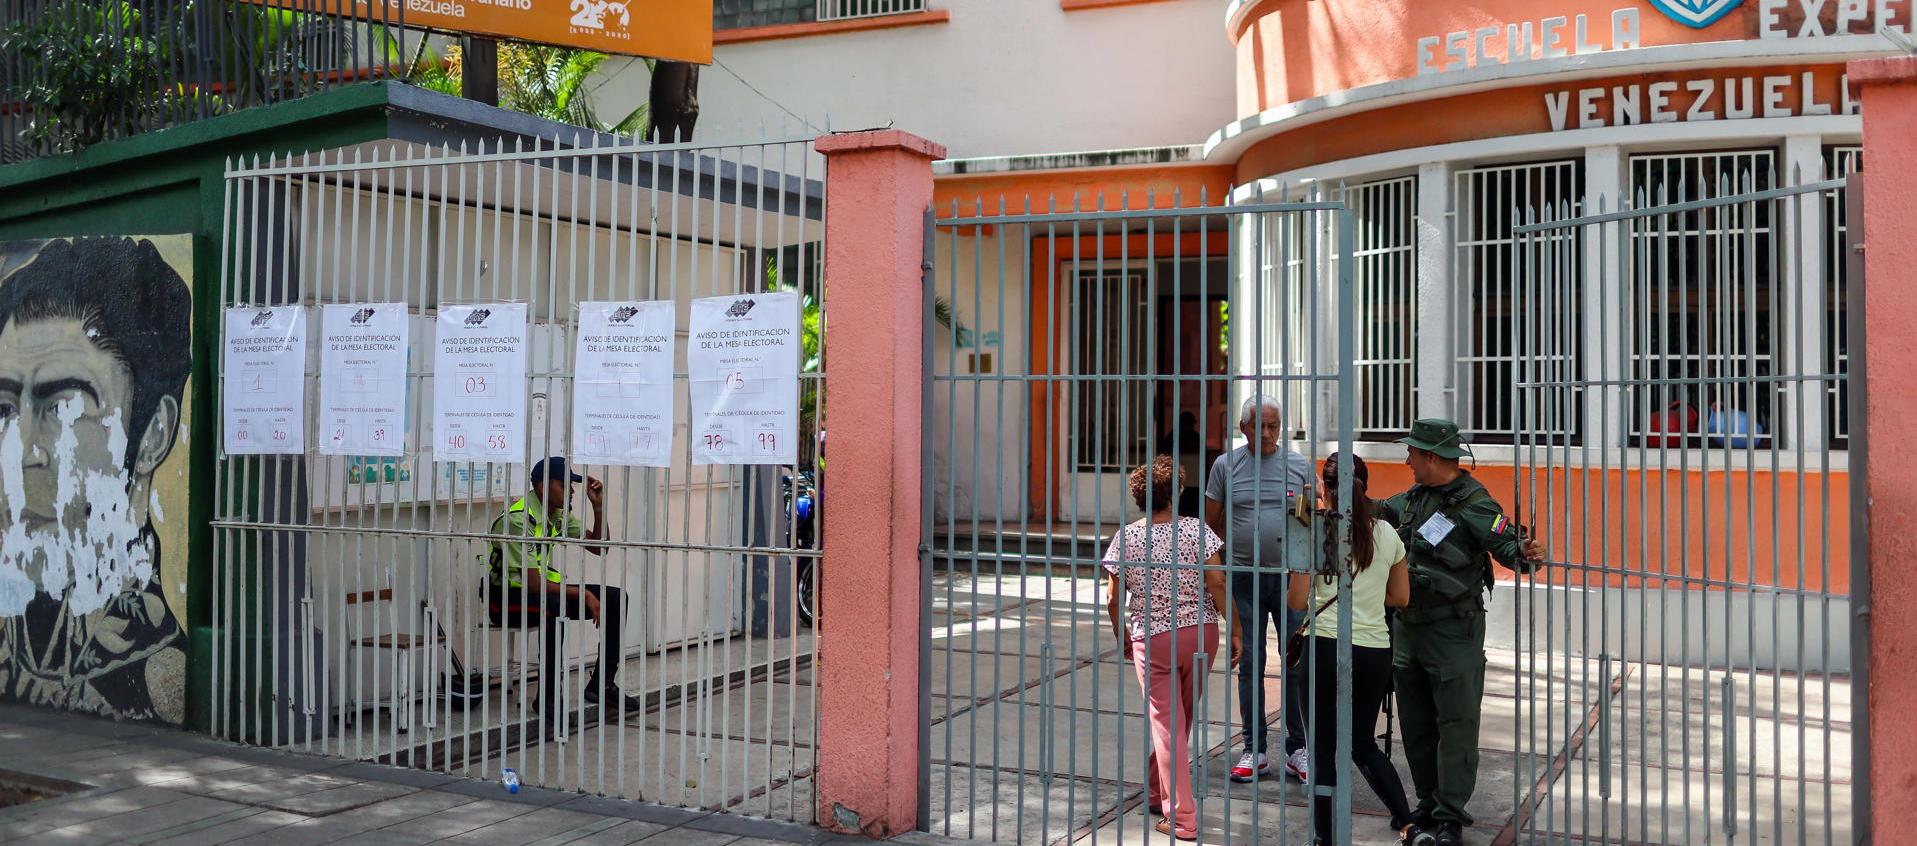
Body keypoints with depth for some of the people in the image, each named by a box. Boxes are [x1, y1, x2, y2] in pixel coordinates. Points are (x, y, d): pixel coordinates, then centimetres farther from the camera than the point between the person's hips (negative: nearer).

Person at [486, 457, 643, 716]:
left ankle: (602, 684, 1)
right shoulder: (519, 519, -24)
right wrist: (584, 594, -25)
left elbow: (598, 548, 9)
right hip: (507, 595, -9)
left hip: (541, 587, 9)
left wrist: (599, 506, -4)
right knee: (556, 606, -40)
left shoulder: (560, 514, 4)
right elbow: (533, 583, -28)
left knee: (616, 599, -4)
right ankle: (548, 696, -29)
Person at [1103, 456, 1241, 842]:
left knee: (1167, 724, 4)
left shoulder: (1125, 539, -6)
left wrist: (1121, 636, 16)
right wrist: (1235, 630, -2)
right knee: (1181, 720, 19)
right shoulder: (1196, 529, -8)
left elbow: (1114, 599, 0)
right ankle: (1157, 792, 36)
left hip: (1151, 640, -1)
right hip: (1200, 633, 2)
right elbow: (1217, 583, -11)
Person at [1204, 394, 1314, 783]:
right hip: (1244, 577, 0)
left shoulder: (1300, 466, 5)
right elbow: (1211, 520, 11)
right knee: (1250, 664, 5)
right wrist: (1240, 547, 3)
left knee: (1298, 664, 0)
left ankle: (1298, 750, 12)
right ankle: (1255, 751, 14)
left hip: (1292, 575, 0)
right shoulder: (1226, 465, 4)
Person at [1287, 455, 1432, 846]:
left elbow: (1297, 600, -8)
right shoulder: (1387, 534, 5)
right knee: (1364, 744, 20)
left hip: (1326, 647, -4)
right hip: (1375, 651, 4)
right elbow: (1401, 597, 12)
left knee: (1323, 749, 8)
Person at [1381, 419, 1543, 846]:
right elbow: (1380, 512, 26)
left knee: (1456, 724, -3)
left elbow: (1507, 543, -23)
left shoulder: (1474, 504, -15)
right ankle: (1428, 805, 26)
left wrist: (1525, 555, -44)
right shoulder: (1413, 497, 9)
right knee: (1416, 723, 14)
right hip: (1408, 626, 8)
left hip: (1453, 632, -8)